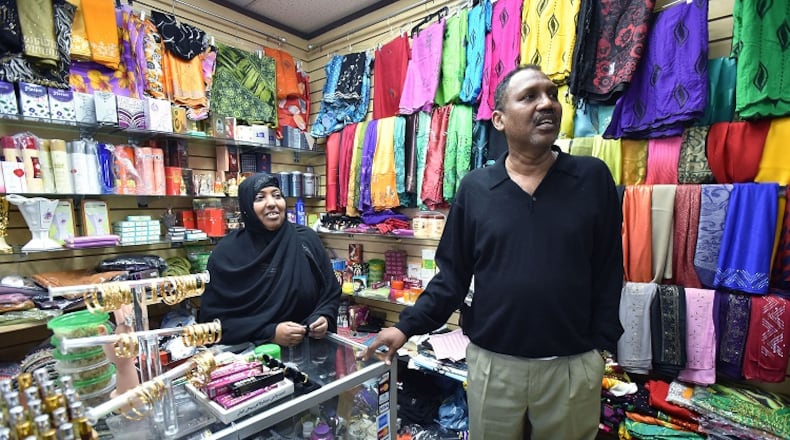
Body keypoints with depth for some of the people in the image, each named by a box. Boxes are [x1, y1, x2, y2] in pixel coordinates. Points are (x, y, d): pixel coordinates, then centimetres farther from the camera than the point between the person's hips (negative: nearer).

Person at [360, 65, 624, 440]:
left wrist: (601, 345, -1)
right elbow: (453, 273, -2)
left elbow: (608, 273, -1)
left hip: (573, 366, 0)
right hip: (491, 363, 1)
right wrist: (408, 325, -7)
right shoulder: (474, 187, -4)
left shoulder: (593, 178, -4)